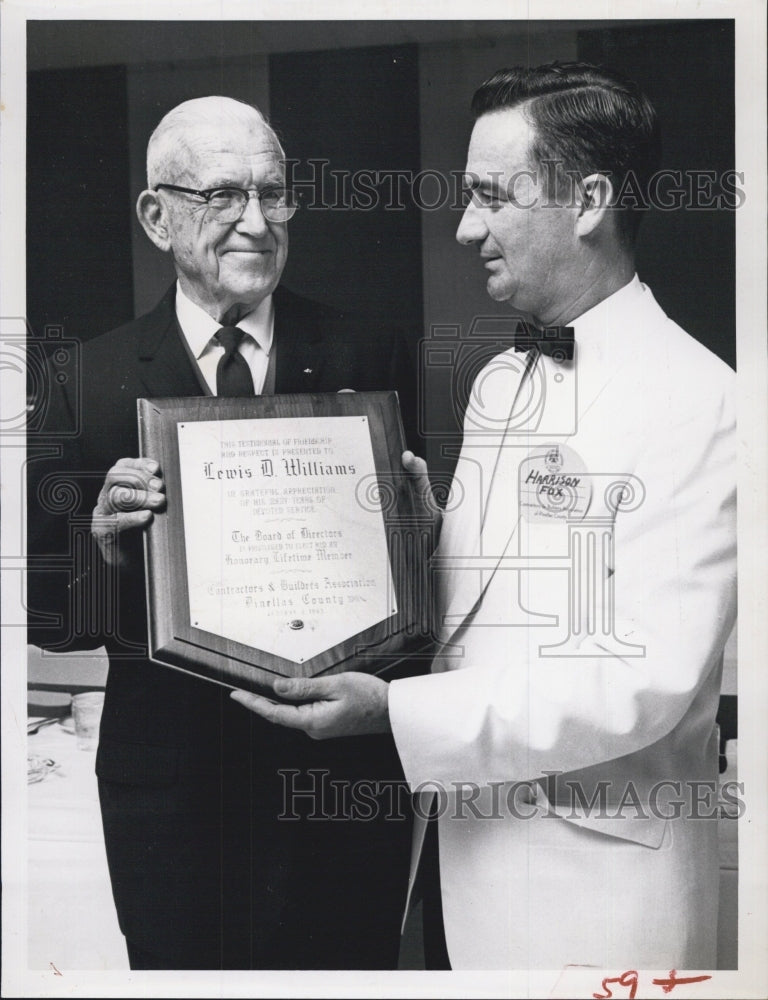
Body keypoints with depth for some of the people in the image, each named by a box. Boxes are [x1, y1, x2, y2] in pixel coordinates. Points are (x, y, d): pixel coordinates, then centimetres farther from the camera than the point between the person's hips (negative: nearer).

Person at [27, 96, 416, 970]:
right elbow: (44, 617, -2)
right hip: (169, 779, 0)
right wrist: (105, 547, -22)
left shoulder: (369, 357, -2)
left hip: (347, 765, 1)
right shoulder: (90, 379, -4)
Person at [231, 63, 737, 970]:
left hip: (600, 870, -6)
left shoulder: (700, 402, -16)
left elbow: (646, 681, -21)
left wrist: (399, 713, -23)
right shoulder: (495, 384, 10)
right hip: (469, 841, 7)